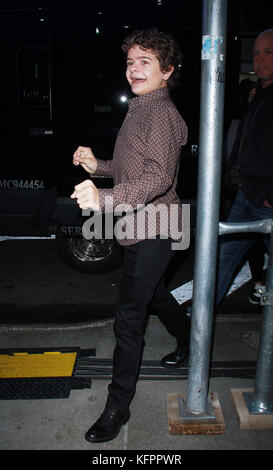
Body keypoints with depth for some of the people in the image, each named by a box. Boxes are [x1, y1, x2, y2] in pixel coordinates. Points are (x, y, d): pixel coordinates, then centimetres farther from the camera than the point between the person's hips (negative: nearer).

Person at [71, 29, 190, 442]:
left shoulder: (161, 113, -16)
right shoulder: (140, 109, 16)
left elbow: (160, 177, -32)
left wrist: (104, 199, -45)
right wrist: (97, 166, 8)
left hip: (151, 231, -10)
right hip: (140, 228, 10)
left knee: (128, 320, -4)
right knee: (154, 294, 26)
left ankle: (118, 407, 12)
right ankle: (190, 345, 51)